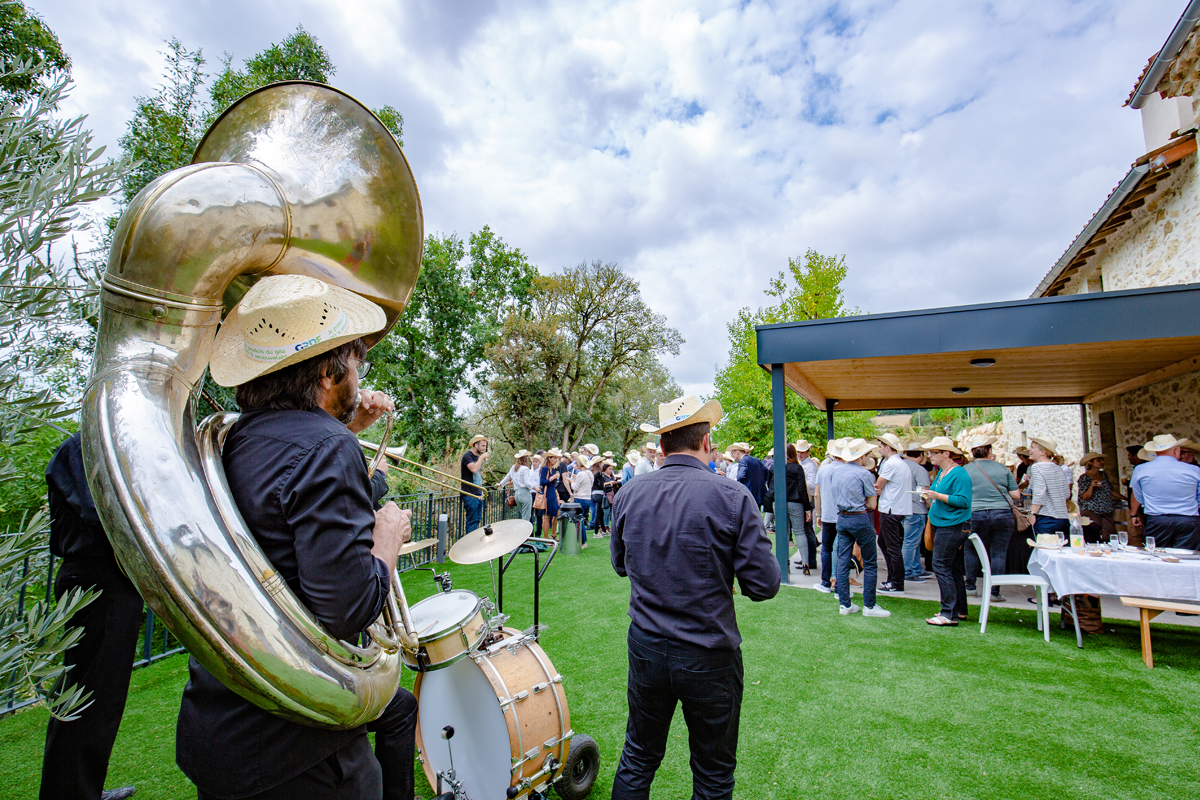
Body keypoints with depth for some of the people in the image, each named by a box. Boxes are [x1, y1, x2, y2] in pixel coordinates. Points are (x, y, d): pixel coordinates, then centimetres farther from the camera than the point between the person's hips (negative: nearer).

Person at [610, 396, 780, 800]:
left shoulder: (629, 494, -6)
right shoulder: (732, 497, -18)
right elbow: (765, 585, -14)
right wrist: (724, 567, 4)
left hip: (645, 649, 3)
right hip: (710, 658, -3)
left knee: (637, 760, 24)